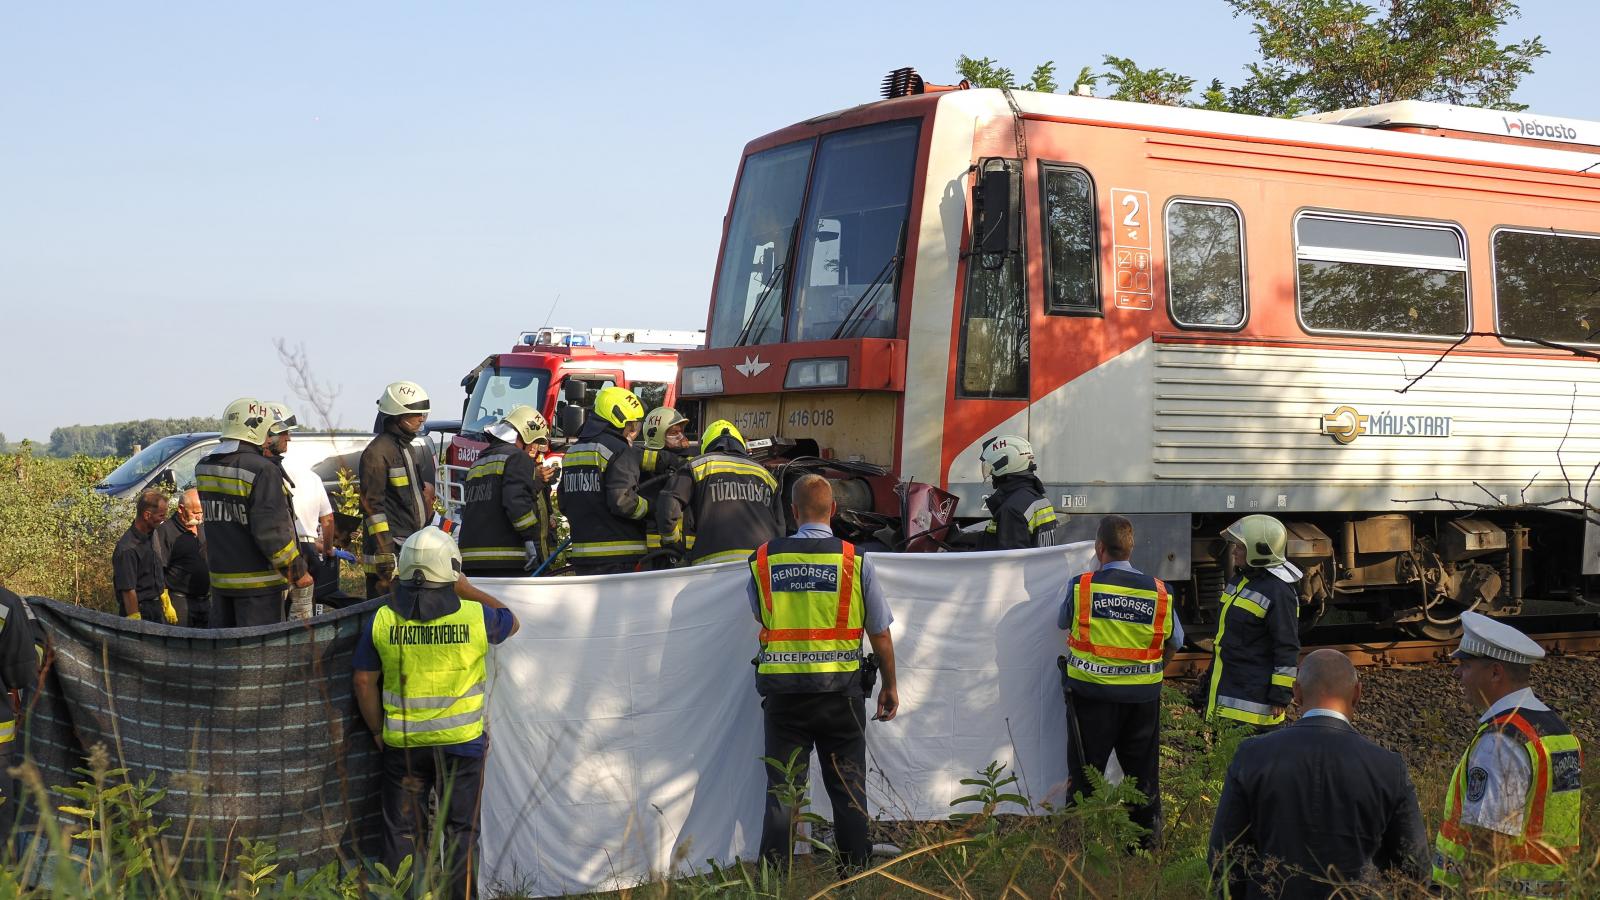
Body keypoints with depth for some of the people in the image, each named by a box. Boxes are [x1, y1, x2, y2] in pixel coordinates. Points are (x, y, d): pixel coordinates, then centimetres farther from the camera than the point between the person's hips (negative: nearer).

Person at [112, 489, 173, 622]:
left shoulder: (151, 537, 8)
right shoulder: (127, 549, -22)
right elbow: (128, 591, -22)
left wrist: (167, 606, 21)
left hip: (157, 609, 9)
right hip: (141, 612, -9)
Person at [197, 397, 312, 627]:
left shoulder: (203, 468, 7)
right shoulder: (262, 471, -18)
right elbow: (272, 531, -19)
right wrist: (297, 570, -12)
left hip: (219, 576, 7)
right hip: (257, 582, -7)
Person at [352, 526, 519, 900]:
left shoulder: (381, 620, -7)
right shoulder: (475, 617, -11)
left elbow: (364, 681, -1)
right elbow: (511, 622, 11)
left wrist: (378, 730, 11)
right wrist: (467, 589, 13)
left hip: (403, 743, 1)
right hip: (461, 742, -1)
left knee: (403, 831, 12)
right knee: (461, 831, 11)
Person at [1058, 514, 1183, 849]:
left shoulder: (1081, 586, -11)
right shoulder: (1159, 592, -3)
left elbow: (1063, 622, 8)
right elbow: (1174, 642, 9)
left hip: (1090, 693, -2)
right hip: (1143, 696, 2)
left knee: (1084, 771, 8)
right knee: (1143, 771, 13)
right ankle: (1148, 840, 20)